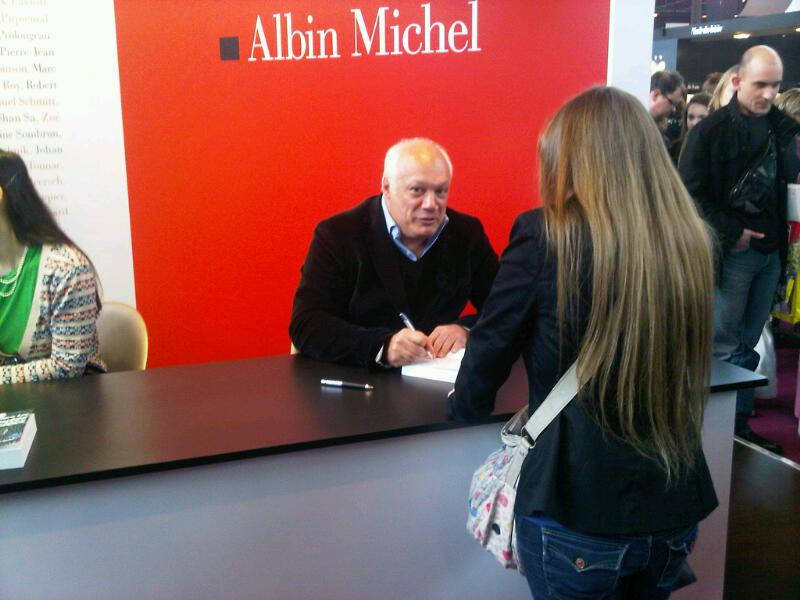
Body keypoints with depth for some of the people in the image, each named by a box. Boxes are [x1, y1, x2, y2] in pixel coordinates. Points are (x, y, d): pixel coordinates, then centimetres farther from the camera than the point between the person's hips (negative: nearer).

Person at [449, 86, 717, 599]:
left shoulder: (546, 237, -16)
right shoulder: (691, 240, -1)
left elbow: (491, 345, -9)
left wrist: (466, 403, 13)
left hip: (577, 515, -5)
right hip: (677, 509, 5)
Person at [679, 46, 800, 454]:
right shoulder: (711, 131, -7)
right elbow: (691, 192, -11)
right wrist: (733, 232, -13)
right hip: (730, 253, -5)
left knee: (748, 345, 12)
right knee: (723, 347, 0)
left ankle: (740, 425, 22)